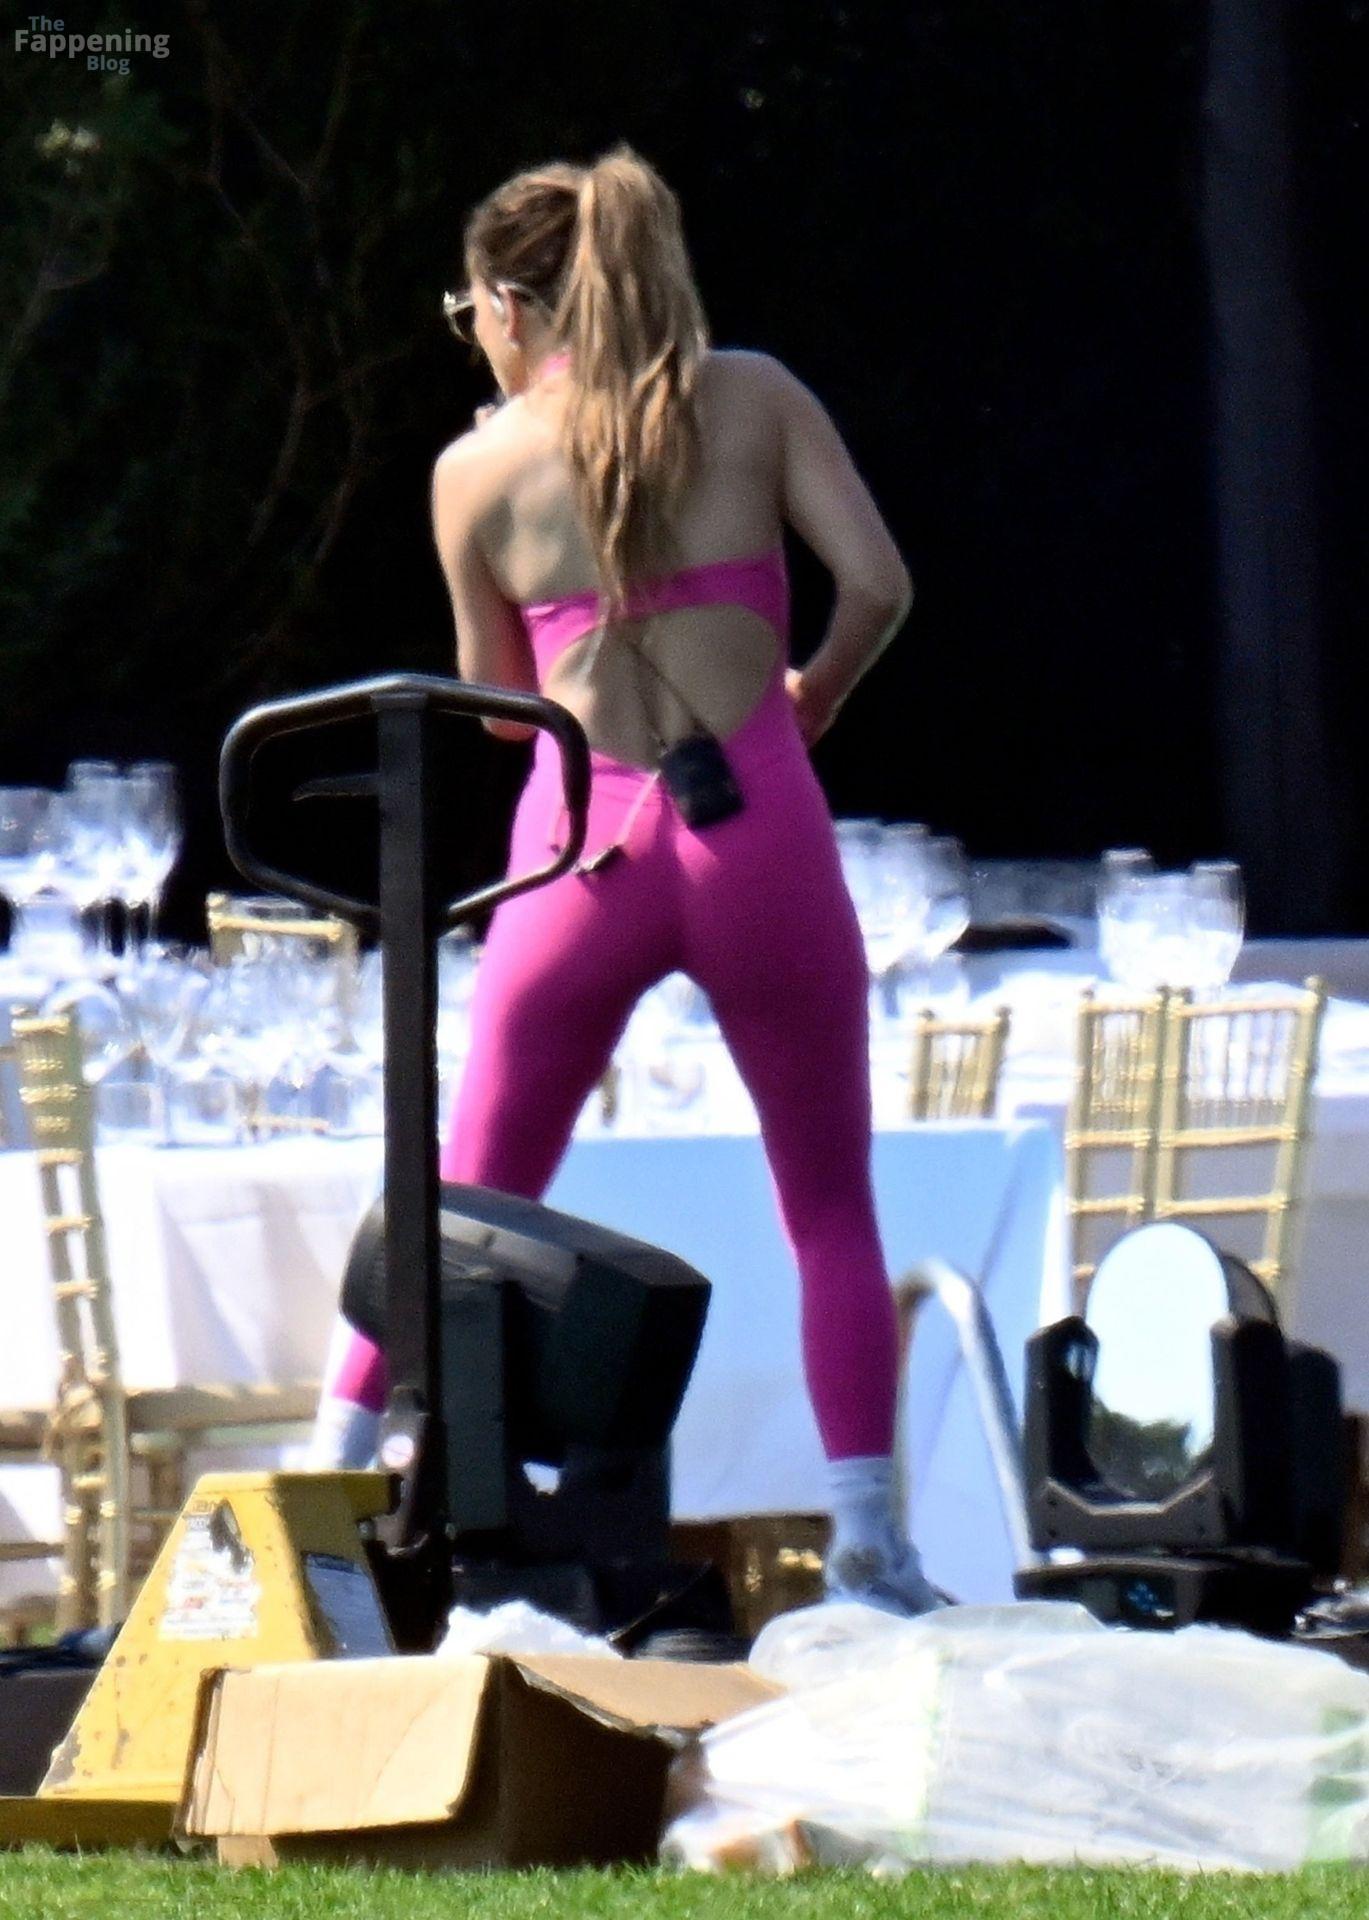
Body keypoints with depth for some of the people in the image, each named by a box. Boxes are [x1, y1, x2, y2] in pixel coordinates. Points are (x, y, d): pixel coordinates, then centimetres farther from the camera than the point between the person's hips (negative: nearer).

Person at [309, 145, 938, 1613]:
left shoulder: (476, 469, 5)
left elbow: (498, 705, 13)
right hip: (754, 829, 0)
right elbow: (878, 583, -4)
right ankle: (867, 1535, 1)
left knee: (475, 1198, 13)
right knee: (831, 1204, 10)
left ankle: (329, 1479, 10)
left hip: (583, 848, 0)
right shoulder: (755, 397, 4)